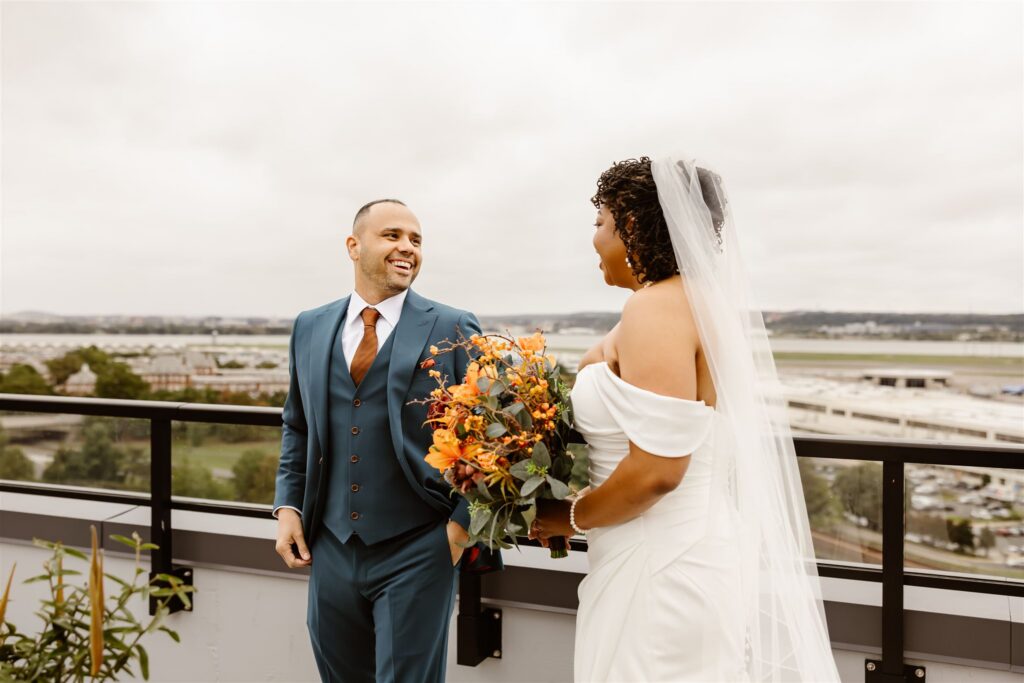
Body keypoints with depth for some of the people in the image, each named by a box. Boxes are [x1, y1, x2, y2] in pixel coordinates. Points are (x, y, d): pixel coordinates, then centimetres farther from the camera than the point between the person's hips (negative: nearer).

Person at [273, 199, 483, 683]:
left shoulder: (453, 330, -6)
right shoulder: (310, 328, 7)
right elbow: (297, 427, 16)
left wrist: (462, 522, -12)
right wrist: (288, 505, 6)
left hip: (415, 551, -4)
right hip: (330, 549, 4)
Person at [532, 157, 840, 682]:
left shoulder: (657, 308, -19)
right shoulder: (705, 301, 11)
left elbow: (656, 470, -25)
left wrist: (570, 517, -10)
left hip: (666, 571, -9)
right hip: (698, 554, 9)